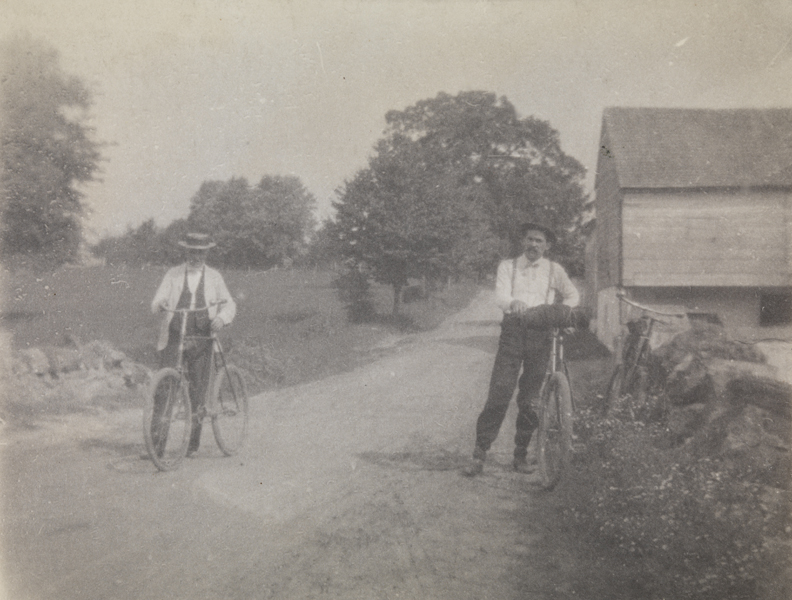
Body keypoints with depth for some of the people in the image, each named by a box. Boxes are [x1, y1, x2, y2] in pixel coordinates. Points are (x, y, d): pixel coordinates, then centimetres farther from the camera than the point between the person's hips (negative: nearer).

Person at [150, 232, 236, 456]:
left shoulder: (214, 277, 10)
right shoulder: (173, 274, 8)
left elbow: (229, 304, 13)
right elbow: (156, 303, 2)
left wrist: (221, 318, -9)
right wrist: (161, 305, -23)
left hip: (201, 340, 0)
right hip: (173, 338, 0)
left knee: (198, 390, 2)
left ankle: (193, 442, 16)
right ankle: (156, 440, -6)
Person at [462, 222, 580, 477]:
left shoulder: (554, 270, 16)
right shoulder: (507, 266, 13)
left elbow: (573, 295, 19)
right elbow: (500, 295, -2)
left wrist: (565, 308, -4)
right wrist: (514, 303, -26)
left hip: (541, 334, 1)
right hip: (513, 330, -1)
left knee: (530, 399, 2)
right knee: (499, 393, -10)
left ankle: (521, 455, 16)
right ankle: (479, 454, -4)